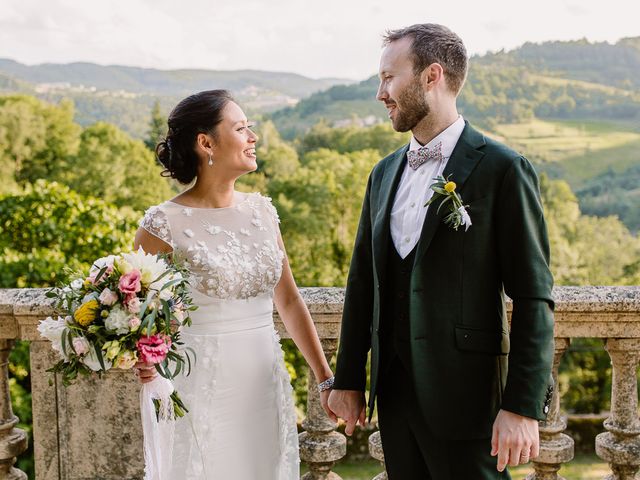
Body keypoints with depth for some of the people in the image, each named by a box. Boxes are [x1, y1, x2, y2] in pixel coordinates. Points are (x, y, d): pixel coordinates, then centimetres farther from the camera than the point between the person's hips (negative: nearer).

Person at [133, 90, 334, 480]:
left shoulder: (262, 210, 4)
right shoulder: (165, 224, -11)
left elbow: (289, 300, 9)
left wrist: (326, 378, 8)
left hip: (267, 386, 5)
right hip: (202, 392, -5)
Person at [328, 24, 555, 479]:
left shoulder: (502, 169, -9)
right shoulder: (385, 173, 11)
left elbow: (533, 299, -11)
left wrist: (523, 406, -15)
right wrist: (348, 379, 13)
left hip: (464, 394, -6)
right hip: (394, 389, 6)